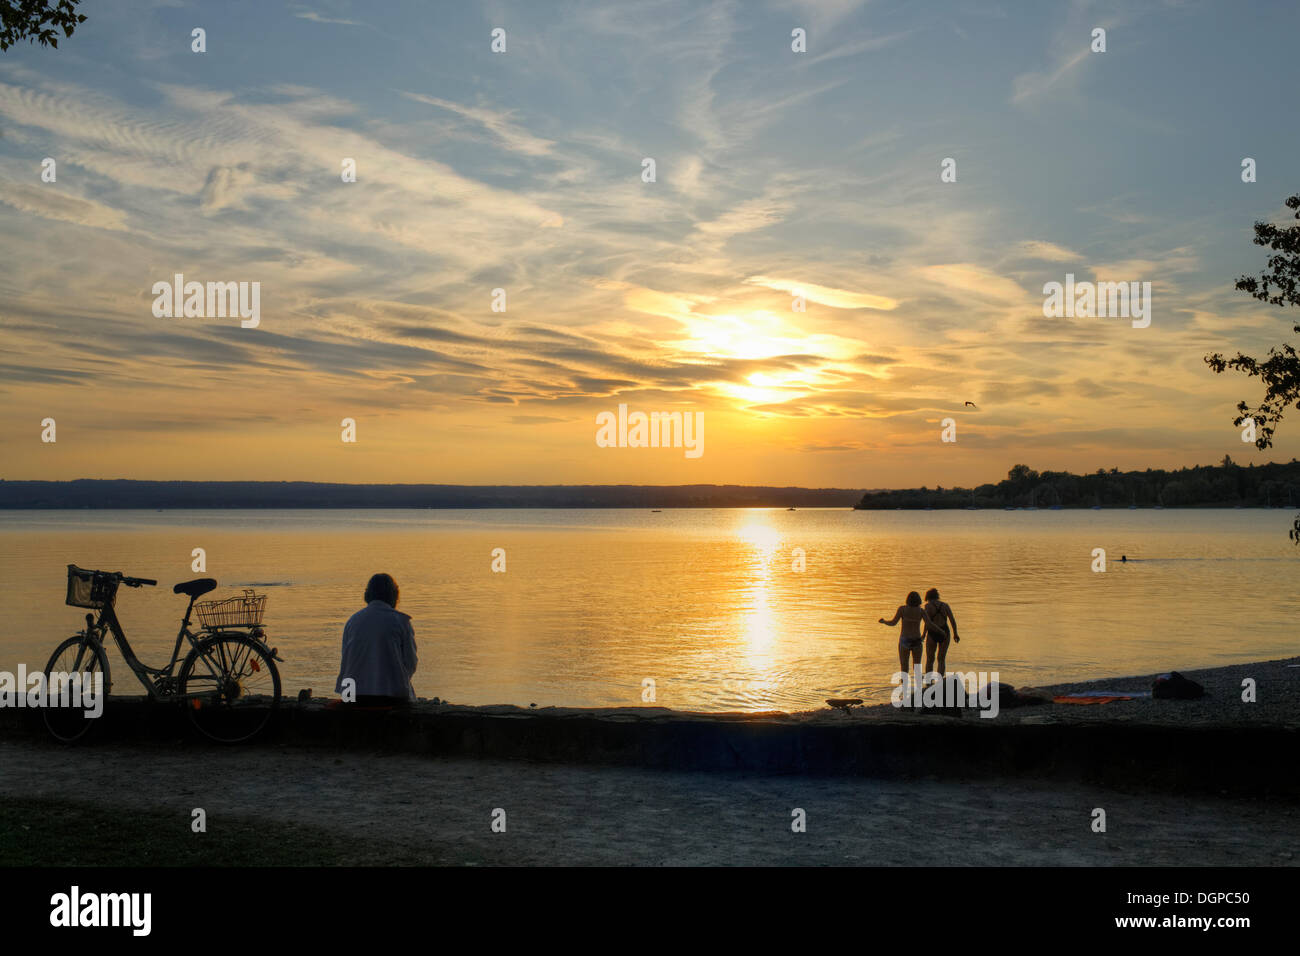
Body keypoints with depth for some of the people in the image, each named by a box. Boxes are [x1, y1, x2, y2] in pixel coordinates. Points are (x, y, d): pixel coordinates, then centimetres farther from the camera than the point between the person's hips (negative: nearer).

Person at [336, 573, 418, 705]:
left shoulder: (352, 620, 7)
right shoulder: (401, 621, -3)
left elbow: (345, 661, 8)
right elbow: (411, 663, -2)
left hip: (357, 693, 4)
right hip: (393, 694, -4)